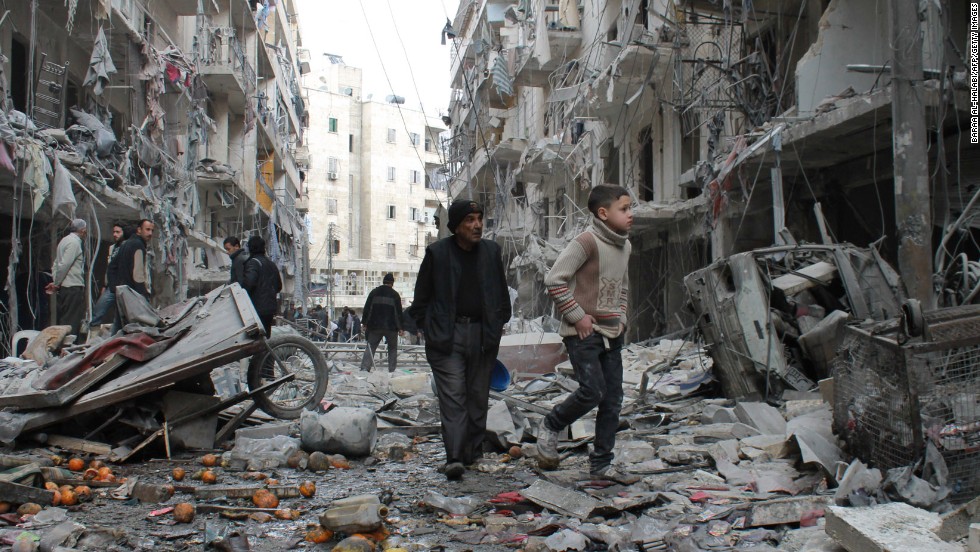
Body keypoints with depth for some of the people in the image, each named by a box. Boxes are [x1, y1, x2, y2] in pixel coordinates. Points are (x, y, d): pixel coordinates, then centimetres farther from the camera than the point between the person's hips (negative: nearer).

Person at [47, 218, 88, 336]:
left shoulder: (65, 240, 16)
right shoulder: (74, 242, -13)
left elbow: (56, 263, 15)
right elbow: (64, 265, -18)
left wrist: (56, 283, 10)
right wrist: (56, 284, -8)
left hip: (64, 287, 9)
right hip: (73, 287, -9)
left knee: (63, 320, 13)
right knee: (72, 322, -8)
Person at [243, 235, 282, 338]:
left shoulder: (253, 262, -10)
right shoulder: (271, 263, 17)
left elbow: (249, 282, -25)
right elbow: (279, 286, 23)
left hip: (258, 307, -8)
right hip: (271, 308, 8)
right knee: (266, 336, 16)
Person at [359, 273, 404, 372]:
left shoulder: (374, 292, 7)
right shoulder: (395, 294, 1)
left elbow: (367, 308, 5)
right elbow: (399, 312, -1)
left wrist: (364, 323, 9)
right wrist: (400, 328, 1)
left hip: (375, 326, 2)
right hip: (391, 327, -2)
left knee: (370, 348, 4)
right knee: (392, 349, 11)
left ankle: (364, 368, -10)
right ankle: (391, 370, 6)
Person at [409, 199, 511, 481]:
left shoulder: (491, 251, 8)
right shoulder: (437, 253, -1)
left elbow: (502, 292, 19)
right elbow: (421, 297, 6)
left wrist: (498, 324, 13)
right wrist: (428, 329, 1)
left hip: (482, 334, 3)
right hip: (447, 337, -3)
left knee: (478, 395, 9)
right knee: (452, 396, -10)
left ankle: (473, 450, 21)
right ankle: (454, 458, -14)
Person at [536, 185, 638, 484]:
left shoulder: (625, 246, 11)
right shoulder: (587, 241, -15)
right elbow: (554, 280, -20)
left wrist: (621, 317, 13)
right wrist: (577, 316, -17)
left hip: (611, 334, 8)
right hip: (583, 333, -8)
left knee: (613, 399, 6)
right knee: (593, 391, -15)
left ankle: (601, 463, 16)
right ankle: (550, 427, 12)